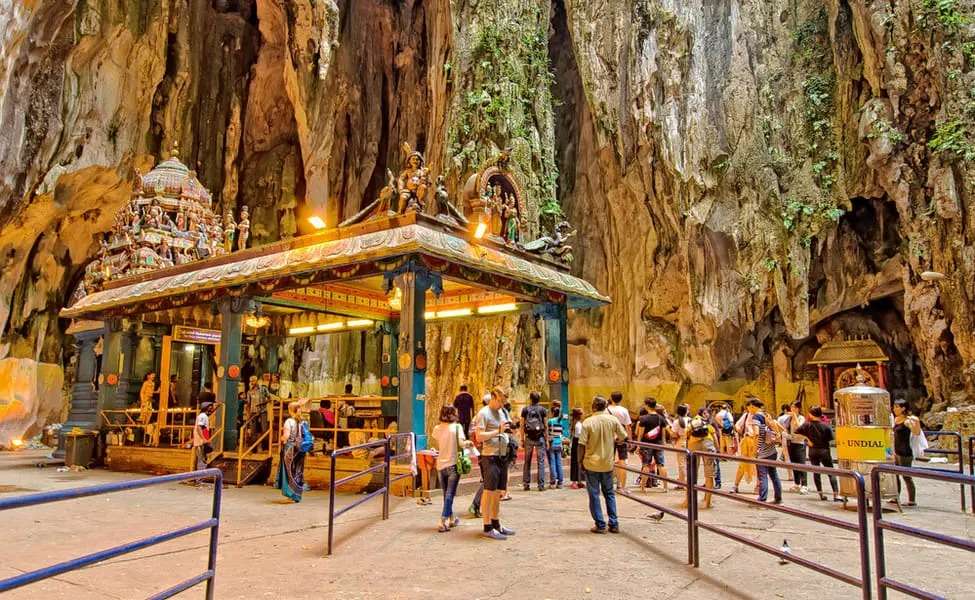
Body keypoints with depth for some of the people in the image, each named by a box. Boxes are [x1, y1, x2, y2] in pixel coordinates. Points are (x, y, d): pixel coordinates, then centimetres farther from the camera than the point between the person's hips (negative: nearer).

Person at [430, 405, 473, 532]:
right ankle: (443, 522, -8)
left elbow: (434, 444, 10)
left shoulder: (437, 428, 1)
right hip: (453, 464, -4)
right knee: (450, 494, -1)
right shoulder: (457, 426, -10)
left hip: (441, 465, 4)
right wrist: (469, 443, 0)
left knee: (446, 493, 17)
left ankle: (451, 519, 30)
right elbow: (461, 443, -19)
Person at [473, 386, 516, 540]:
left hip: (503, 456, 8)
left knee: (498, 492, 14)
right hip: (490, 456, -8)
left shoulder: (504, 412, 16)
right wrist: (498, 431, -20)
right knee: (489, 491, -5)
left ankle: (496, 523, 25)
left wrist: (510, 431, 1)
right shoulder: (483, 413, -8)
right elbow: (479, 437, -16)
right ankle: (487, 528, -1)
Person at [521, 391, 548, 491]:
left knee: (527, 461, 8)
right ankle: (541, 485, 0)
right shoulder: (543, 409, 1)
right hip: (540, 437, -1)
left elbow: (522, 426, 3)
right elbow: (545, 425, -1)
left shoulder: (525, 409, 4)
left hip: (529, 438, 2)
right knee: (541, 461, 2)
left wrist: (522, 439, 7)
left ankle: (526, 484, 9)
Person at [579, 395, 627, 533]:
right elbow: (624, 438, 1)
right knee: (609, 493, 16)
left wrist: (581, 460, 0)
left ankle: (600, 525, 9)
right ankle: (614, 524, 16)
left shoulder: (588, 422, -13)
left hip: (591, 462, -3)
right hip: (608, 463, 3)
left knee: (594, 494, 7)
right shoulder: (613, 420, -5)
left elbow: (582, 444, -13)